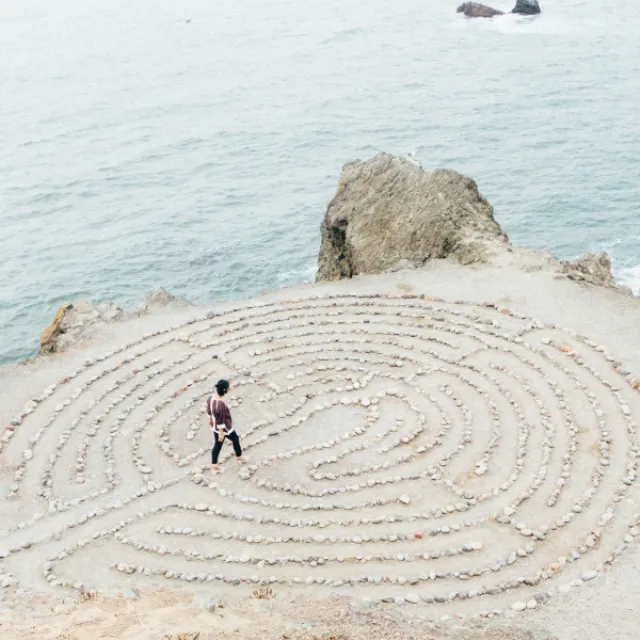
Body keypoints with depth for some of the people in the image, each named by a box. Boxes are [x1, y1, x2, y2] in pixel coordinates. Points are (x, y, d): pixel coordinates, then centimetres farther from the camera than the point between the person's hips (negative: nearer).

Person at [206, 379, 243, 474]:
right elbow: (220, 421, -29)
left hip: (215, 427, 7)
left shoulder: (211, 397, -13)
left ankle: (214, 466, 33)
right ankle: (239, 458, 46)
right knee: (235, 440, 22)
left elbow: (209, 410, 5)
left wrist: (210, 419, 23)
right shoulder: (221, 404, -39)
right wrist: (221, 433, -19)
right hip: (224, 428, -7)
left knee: (217, 445, 22)